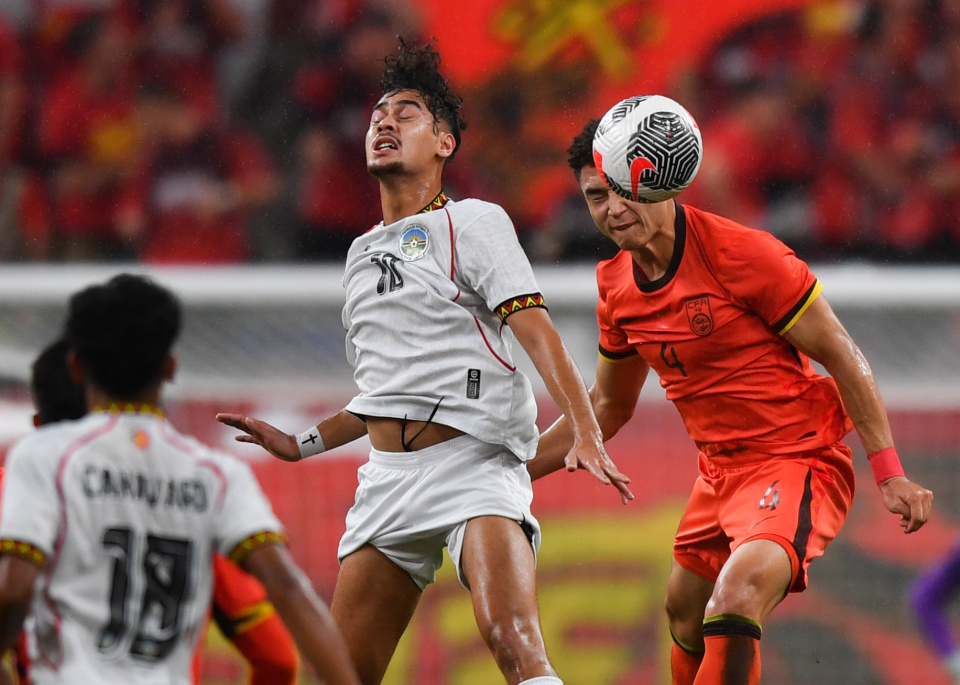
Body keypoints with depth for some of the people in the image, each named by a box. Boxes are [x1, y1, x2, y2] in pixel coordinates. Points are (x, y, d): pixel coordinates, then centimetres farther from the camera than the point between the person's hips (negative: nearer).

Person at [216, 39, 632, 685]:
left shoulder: (474, 223, 1)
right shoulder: (362, 255, 22)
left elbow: (537, 332, -10)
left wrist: (586, 435, -23)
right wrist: (301, 444, 30)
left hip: (473, 460, -7)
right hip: (388, 479, 7)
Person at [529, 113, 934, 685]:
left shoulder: (744, 255, -19)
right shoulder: (616, 288, 2)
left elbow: (842, 357, -13)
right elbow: (609, 406, 18)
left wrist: (890, 475, -17)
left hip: (799, 461, -8)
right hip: (719, 470, 8)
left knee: (735, 604, -31)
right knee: (685, 617, 21)